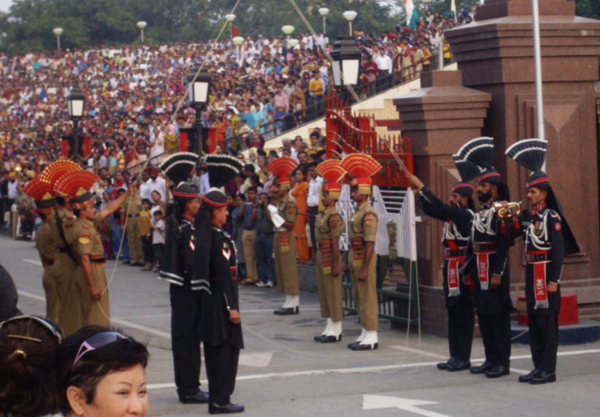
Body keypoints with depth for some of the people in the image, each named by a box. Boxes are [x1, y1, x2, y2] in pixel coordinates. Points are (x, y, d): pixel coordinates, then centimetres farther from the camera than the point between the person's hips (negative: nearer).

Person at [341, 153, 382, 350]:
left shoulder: (368, 214, -17)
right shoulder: (357, 212, 12)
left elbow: (370, 244, -21)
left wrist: (364, 269, -23)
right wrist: (351, 264, 17)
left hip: (364, 259, -10)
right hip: (355, 257, 10)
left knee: (367, 298, -4)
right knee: (359, 298, 15)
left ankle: (371, 338, 1)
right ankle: (366, 334, 23)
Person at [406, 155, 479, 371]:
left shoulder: (466, 215, -14)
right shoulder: (454, 215, 12)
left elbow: (441, 208, -20)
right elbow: (434, 211, 18)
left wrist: (420, 186, -17)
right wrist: (419, 194, 3)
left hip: (461, 270, -9)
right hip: (451, 269, 9)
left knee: (463, 314, -5)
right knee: (454, 313, 12)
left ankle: (463, 358, 0)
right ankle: (456, 356, 17)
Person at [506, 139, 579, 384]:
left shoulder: (551, 217, -10)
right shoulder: (527, 216, 12)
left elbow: (559, 249, -14)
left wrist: (554, 280, -18)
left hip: (545, 274, -8)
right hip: (531, 273, 8)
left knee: (547, 322, -4)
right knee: (534, 321, 11)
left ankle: (548, 370, -1)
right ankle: (539, 367, 17)